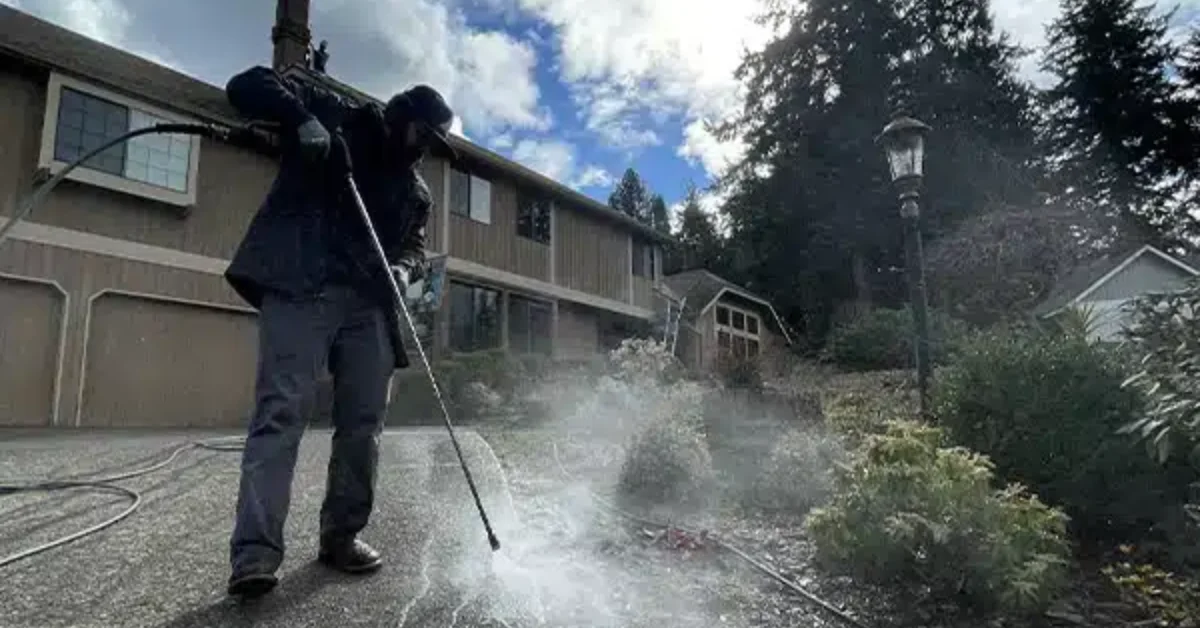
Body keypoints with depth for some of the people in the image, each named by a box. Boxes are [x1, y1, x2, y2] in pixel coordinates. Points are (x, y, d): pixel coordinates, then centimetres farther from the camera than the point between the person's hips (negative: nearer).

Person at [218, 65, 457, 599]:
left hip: (369, 303, 6)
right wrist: (301, 118, -14)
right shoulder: (332, 115, 9)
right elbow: (246, 86, 6)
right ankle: (255, 550, -10)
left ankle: (341, 535, 16)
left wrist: (404, 269, -2)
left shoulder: (416, 191, 21)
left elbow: (414, 246, 22)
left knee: (364, 420, 3)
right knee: (281, 411, -12)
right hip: (300, 287, -5)